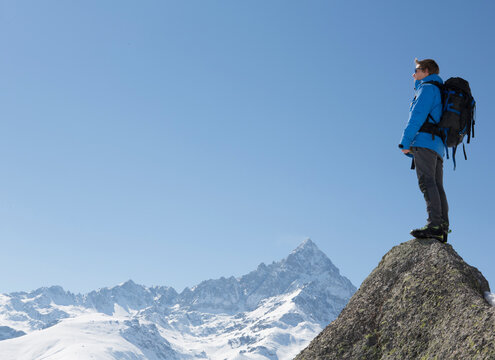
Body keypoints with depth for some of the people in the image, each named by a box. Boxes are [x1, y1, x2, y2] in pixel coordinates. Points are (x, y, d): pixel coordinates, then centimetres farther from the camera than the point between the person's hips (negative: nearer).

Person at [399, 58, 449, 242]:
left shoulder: (427, 88, 4)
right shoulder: (441, 94, 33)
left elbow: (417, 116, -9)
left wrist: (406, 141, -13)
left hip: (425, 141, -9)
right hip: (438, 146, 9)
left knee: (427, 182, -20)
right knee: (437, 186, 0)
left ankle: (434, 224, -31)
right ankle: (443, 229, -9)